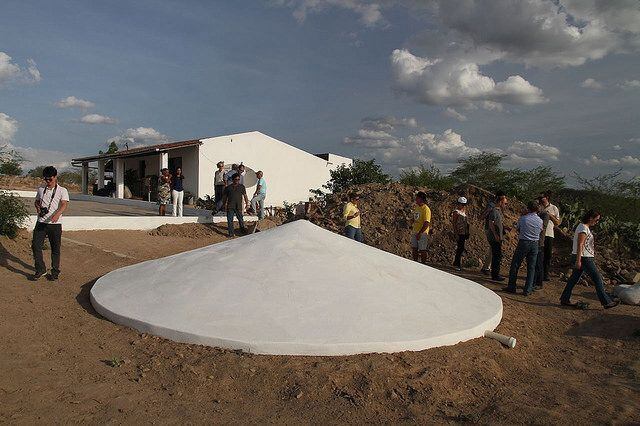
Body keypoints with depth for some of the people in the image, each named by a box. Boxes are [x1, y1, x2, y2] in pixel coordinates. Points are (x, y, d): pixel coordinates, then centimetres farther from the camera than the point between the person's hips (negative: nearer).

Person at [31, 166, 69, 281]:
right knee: (36, 246, -1)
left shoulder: (62, 191, -3)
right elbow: (36, 201, 24)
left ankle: (55, 272, 17)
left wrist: (57, 214, -36)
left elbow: (64, 204, -17)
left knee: (55, 249, 4)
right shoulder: (40, 189, 11)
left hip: (55, 224, -4)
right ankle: (40, 269, 13)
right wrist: (38, 208, 0)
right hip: (41, 222, 4)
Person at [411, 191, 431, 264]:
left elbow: (426, 224, -23)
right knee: (414, 248, 16)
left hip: (422, 233, -8)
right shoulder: (416, 206, 7)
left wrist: (419, 233, -25)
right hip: (414, 231, 8)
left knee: (422, 250, 2)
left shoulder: (426, 209, -19)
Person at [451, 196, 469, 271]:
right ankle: (459, 264, -4)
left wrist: (467, 233, 18)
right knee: (461, 248, -10)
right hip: (459, 233, -8)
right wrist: (456, 234, -18)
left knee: (460, 248, 12)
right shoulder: (456, 212, -8)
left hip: (464, 233, 8)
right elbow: (454, 223, -13)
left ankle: (456, 262, 23)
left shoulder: (464, 212, 16)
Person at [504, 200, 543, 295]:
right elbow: (540, 231, 13)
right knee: (531, 267, 9)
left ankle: (511, 287, 8)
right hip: (535, 244, 3)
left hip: (523, 242, -3)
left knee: (515, 265, 7)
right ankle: (528, 290, 9)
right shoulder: (540, 221, 1)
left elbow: (517, 229, 6)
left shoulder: (523, 218, -8)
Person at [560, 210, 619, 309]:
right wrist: (578, 260, -24)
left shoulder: (585, 227, 16)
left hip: (583, 257, 10)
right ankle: (606, 302, 2)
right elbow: (580, 245, -21)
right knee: (597, 278, -4)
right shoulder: (583, 228, -15)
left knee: (574, 278, 10)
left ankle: (565, 300, 13)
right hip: (584, 258, -10)